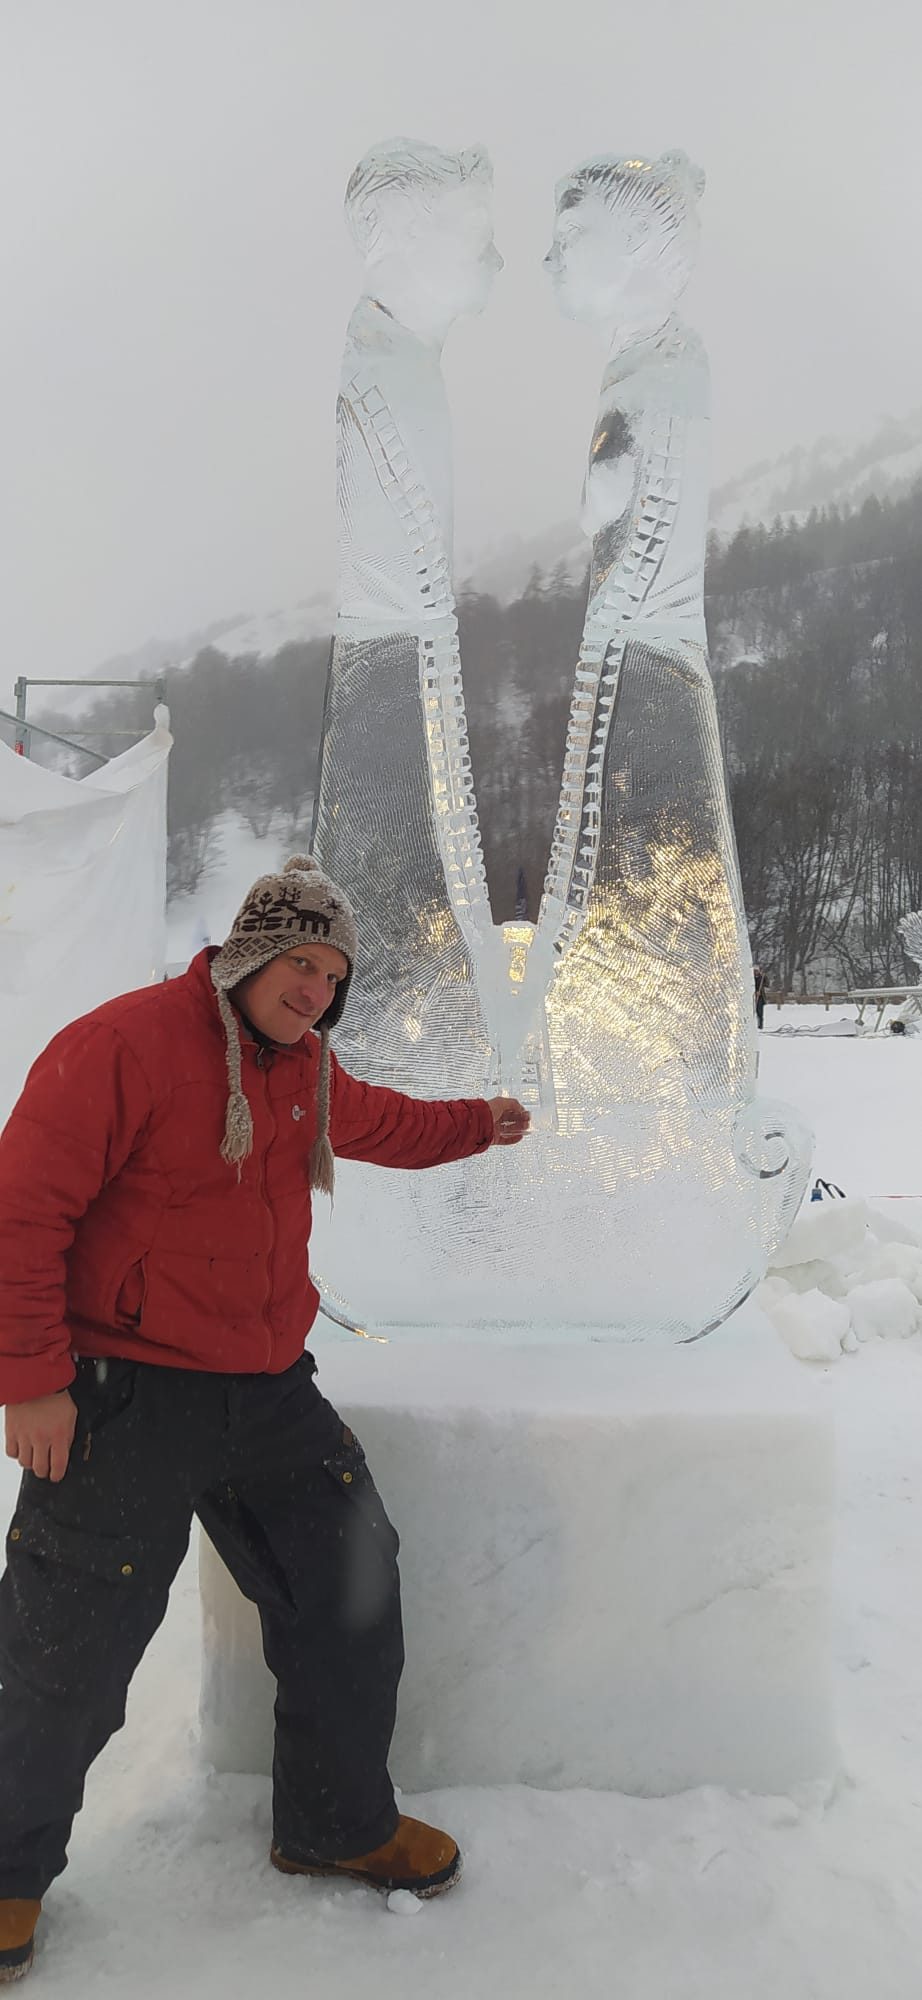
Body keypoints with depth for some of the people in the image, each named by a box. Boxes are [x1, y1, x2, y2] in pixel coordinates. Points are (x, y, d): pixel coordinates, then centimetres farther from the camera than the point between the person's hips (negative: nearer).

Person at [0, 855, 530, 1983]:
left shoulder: (307, 1070, 9)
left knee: (351, 1595, 12)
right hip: (124, 1401, -7)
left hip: (268, 1393, 7)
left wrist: (473, 1126, 35)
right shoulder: (123, 1043, -16)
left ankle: (338, 1827, 35)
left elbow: (373, 1123, 33)